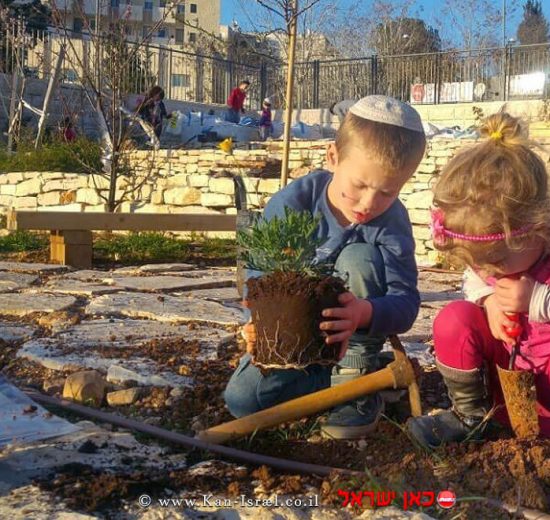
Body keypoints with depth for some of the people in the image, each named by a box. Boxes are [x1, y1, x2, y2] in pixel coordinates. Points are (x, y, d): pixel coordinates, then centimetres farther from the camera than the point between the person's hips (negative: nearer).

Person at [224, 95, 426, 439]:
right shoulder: (292, 203, -20)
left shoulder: (392, 223, -21)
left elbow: (406, 301, -31)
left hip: (354, 335, -1)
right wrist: (258, 322, -37)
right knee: (242, 399, -20)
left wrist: (365, 313, -54)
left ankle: (359, 375, -18)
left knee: (358, 257, -30)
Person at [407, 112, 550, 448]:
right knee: (455, 319, -17)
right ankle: (470, 415, 0)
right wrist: (489, 299, -13)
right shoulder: (500, 249, -10)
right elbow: (475, 280, 8)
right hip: (507, 362, 6)